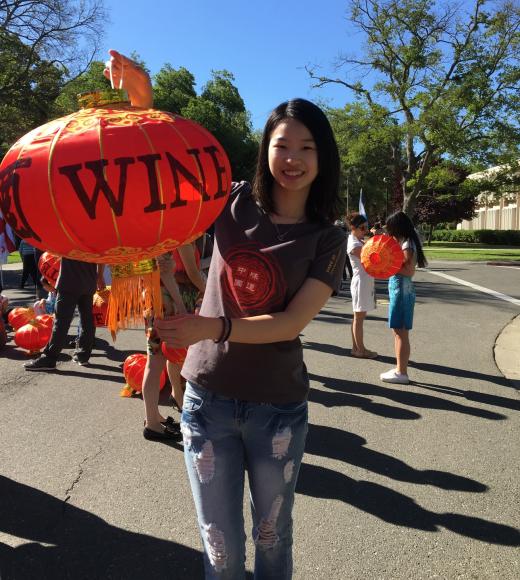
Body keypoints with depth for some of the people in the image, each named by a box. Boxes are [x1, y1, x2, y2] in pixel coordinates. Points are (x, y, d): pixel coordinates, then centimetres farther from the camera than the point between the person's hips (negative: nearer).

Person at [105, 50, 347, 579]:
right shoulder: (233, 203, -1)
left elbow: (293, 322, -15)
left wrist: (215, 327, -29)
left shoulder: (327, 240, -5)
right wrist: (141, 104, -15)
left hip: (278, 409, 0)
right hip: (208, 399, 1)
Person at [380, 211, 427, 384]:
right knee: (398, 331, 13)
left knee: (401, 332, -5)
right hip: (398, 288, 10)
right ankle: (400, 369, 21)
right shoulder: (402, 242, 14)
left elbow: (409, 271, -18)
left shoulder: (408, 245, -15)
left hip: (402, 289, -10)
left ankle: (402, 373, 1)